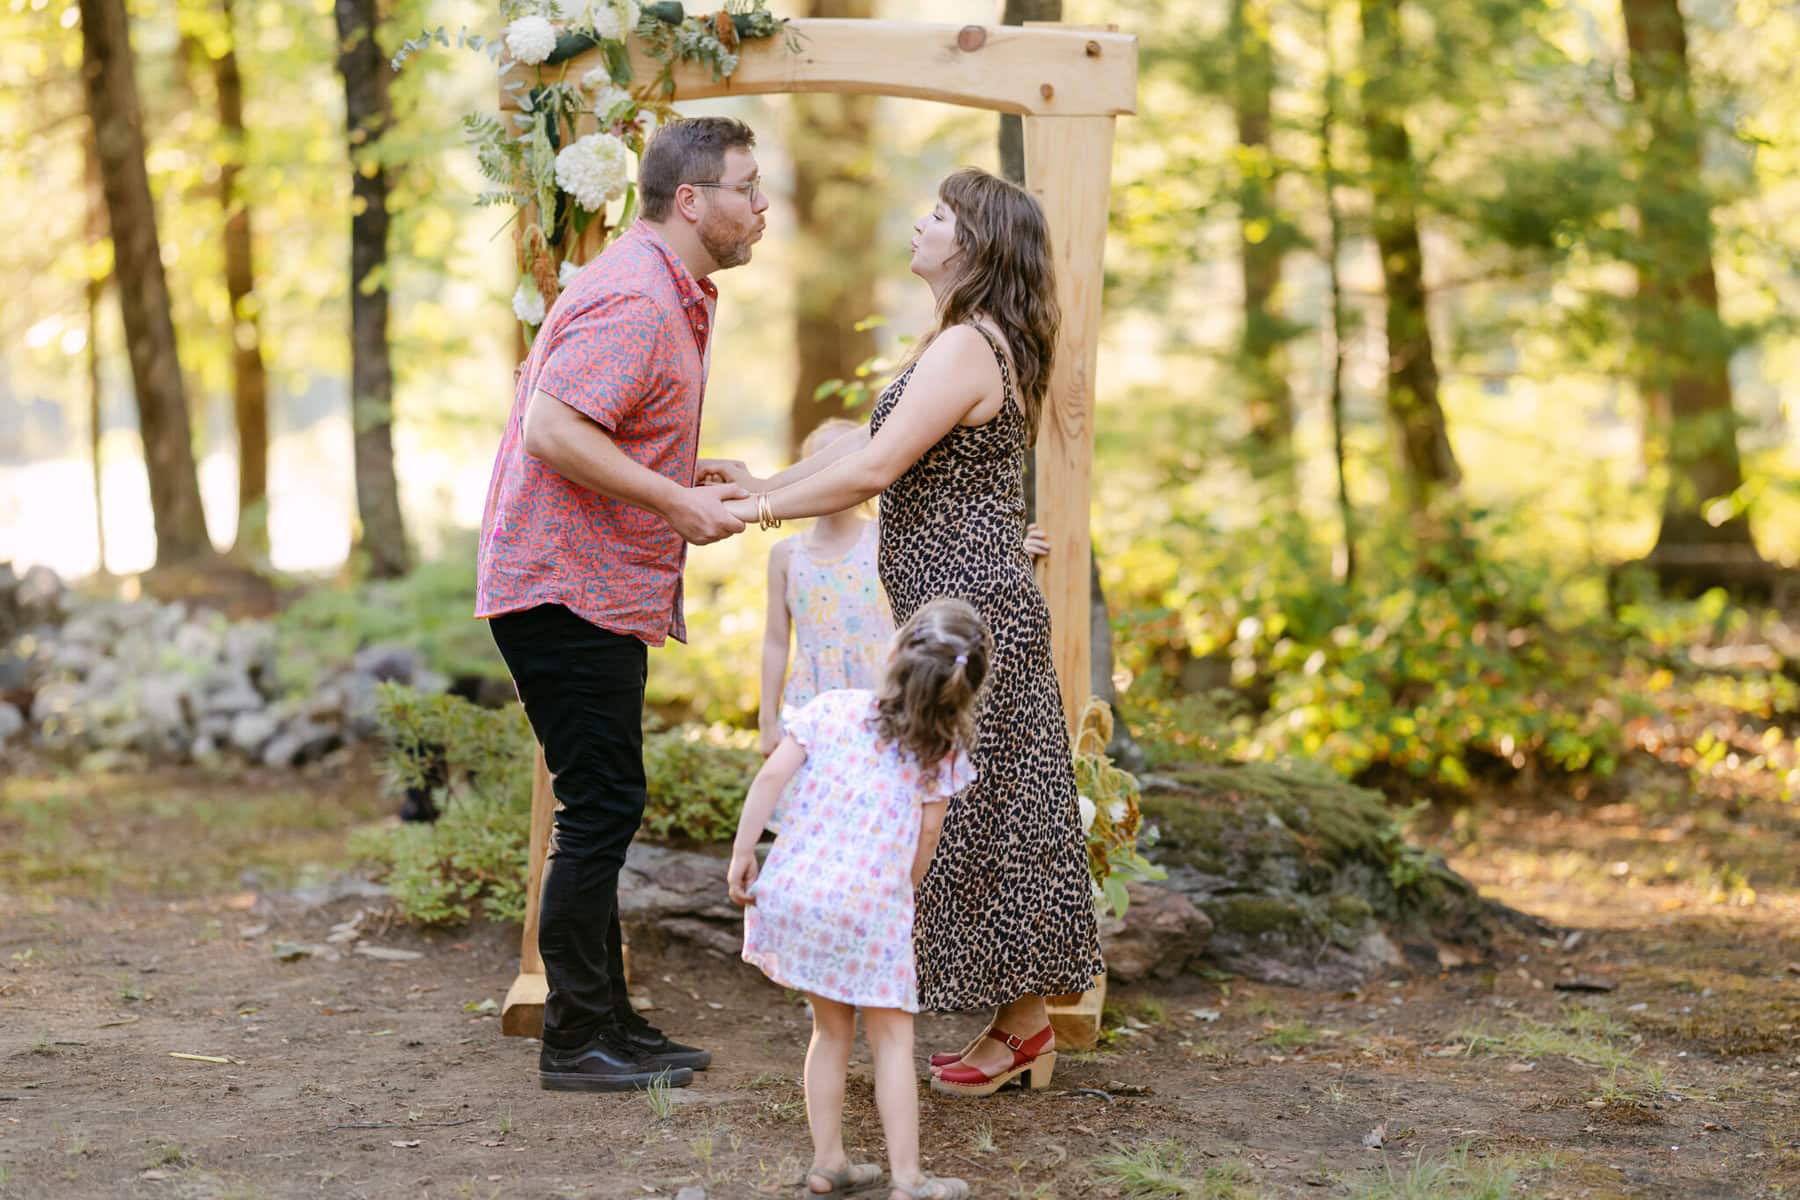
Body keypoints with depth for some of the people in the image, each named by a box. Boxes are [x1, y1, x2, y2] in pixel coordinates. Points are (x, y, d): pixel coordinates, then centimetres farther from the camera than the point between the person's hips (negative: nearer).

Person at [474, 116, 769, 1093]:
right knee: (600, 809, -7)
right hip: (566, 589, -11)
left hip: (597, 589, 11)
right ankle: (577, 1040, 0)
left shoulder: (669, 294, 17)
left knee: (604, 810, 14)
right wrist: (678, 502, -23)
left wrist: (687, 471, 13)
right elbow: (554, 432, -27)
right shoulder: (634, 298, -18)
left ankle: (609, 1021, 22)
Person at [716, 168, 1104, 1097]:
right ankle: (1023, 1017, 19)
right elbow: (871, 438, 22)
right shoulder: (968, 345, 16)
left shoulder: (966, 348, -17)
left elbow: (873, 469, -20)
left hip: (969, 608, -10)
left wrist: (757, 512, -12)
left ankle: (1020, 1019, 8)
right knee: (990, 808, 13)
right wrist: (768, 486, 18)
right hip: (967, 606, 10)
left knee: (976, 809, -2)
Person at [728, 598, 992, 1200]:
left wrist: (742, 853, 1)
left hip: (792, 890, 3)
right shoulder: (945, 749, 0)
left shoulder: (833, 708, 2)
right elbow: (927, 833, 2)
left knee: (832, 1027, 19)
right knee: (892, 1037, 9)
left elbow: (772, 775, -5)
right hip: (872, 903, -3)